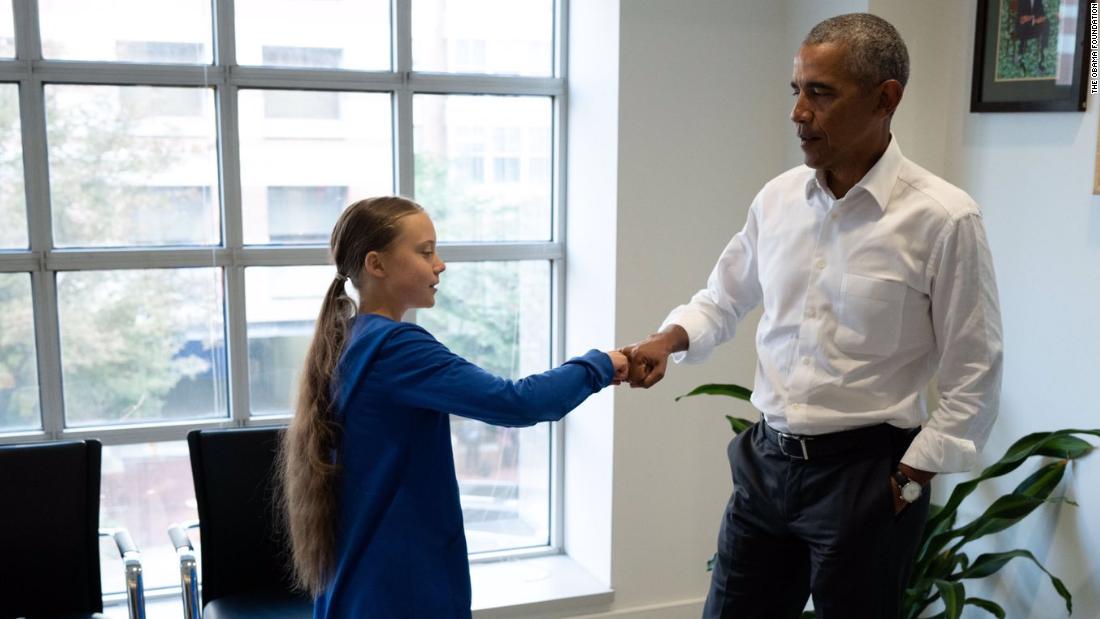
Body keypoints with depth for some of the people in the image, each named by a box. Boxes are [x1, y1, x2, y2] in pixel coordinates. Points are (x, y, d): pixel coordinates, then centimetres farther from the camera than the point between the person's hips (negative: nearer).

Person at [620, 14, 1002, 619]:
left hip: (864, 474, -4)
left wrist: (907, 482, -9)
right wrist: (669, 339, -5)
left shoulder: (943, 218, -13)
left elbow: (972, 378, -8)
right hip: (766, 460, 5)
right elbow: (722, 299, 14)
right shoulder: (778, 197, 1)